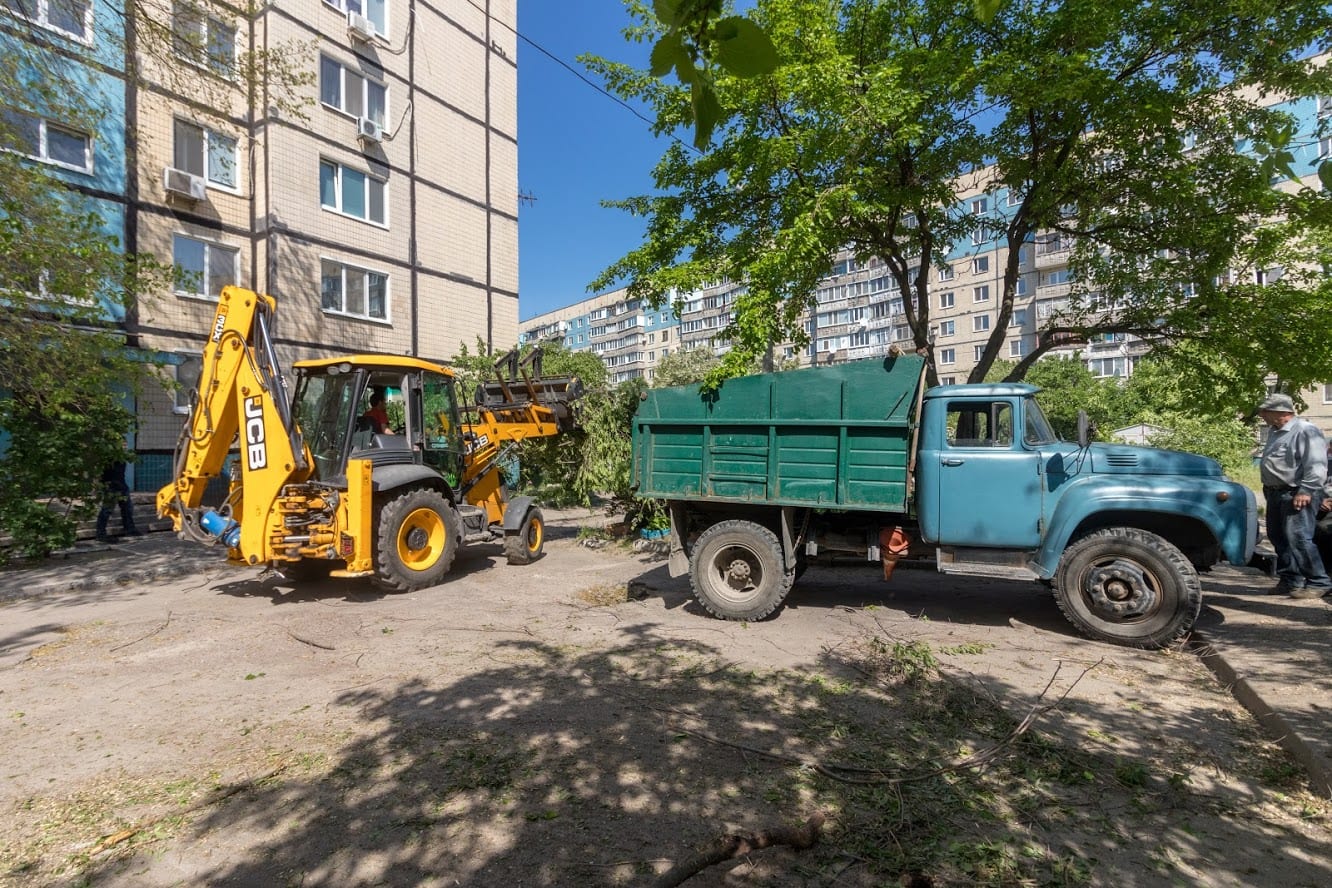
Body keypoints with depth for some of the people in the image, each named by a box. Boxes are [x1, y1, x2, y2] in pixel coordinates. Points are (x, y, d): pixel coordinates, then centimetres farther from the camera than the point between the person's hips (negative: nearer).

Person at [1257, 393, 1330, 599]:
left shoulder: (1305, 430, -12)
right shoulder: (1275, 432, 16)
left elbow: (1316, 465, -18)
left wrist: (1306, 491, -23)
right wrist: (1268, 489, 21)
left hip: (1297, 494, -9)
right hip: (1276, 493, 9)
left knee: (1298, 538, -11)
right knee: (1278, 537, 12)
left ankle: (1318, 582, -1)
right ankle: (1290, 580, 21)